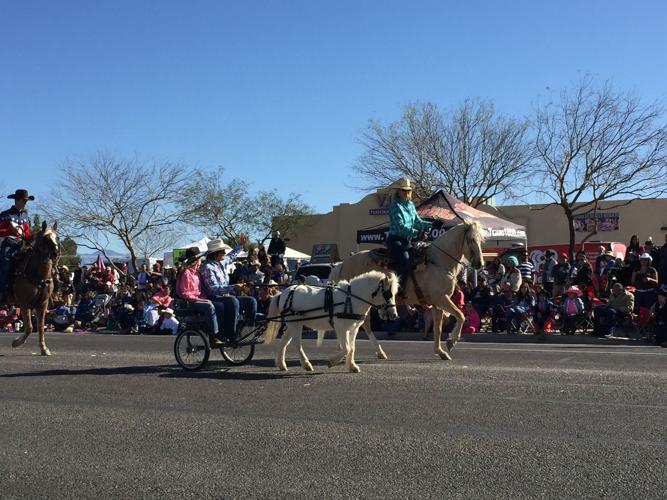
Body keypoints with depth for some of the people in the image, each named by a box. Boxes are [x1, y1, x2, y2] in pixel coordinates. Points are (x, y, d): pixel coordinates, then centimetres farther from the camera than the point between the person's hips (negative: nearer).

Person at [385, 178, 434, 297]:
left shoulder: (410, 205, 14)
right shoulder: (396, 206, -10)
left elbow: (418, 222, 13)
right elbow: (401, 226, -21)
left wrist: (431, 224, -4)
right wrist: (416, 233, -32)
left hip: (407, 241, 8)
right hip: (395, 239, -8)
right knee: (405, 259, -29)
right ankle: (397, 287, -28)